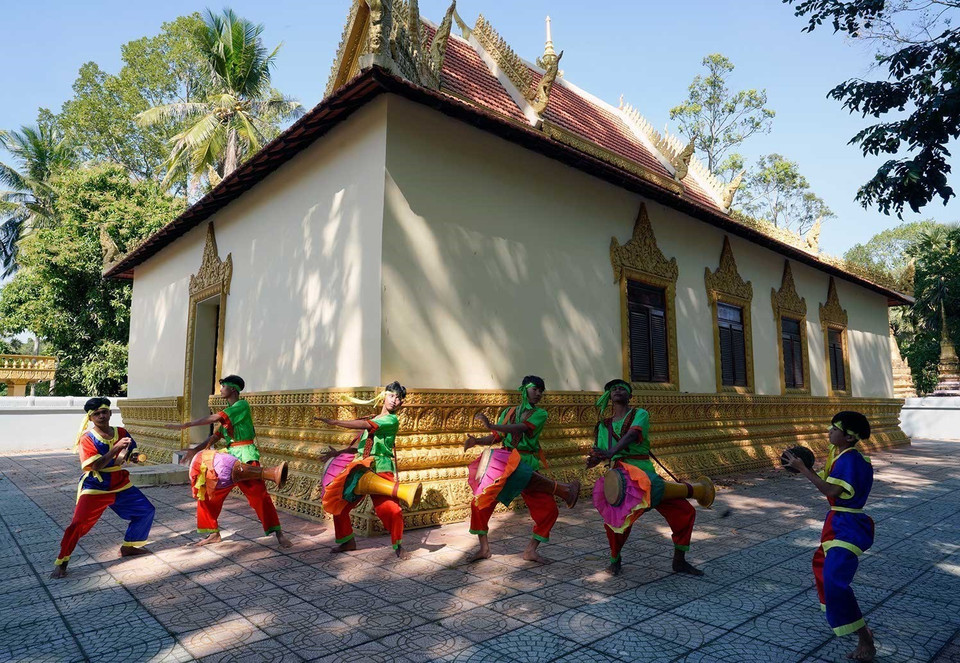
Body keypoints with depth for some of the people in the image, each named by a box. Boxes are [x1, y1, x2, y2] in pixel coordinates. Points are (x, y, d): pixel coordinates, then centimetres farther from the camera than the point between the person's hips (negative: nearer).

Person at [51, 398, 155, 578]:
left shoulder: (121, 433, 0)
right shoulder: (87, 438, -13)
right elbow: (96, 465, -22)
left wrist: (126, 452, -21)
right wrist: (116, 448, -30)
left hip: (121, 486, 5)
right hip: (94, 490, -5)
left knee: (147, 511, 4)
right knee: (78, 524, -12)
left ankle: (128, 547, 22)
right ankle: (61, 563, 9)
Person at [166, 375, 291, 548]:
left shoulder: (242, 405, -10)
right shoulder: (228, 411, 17)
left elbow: (215, 418, -18)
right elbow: (216, 435, 14)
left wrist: (185, 425, -13)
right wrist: (195, 450, 3)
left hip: (245, 457, -9)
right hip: (229, 456, 9)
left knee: (259, 495, -11)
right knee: (209, 493, 8)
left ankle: (278, 533, -4)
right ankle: (214, 533, 21)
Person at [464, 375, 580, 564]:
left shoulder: (540, 414, 2)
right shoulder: (508, 412, 13)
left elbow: (522, 428, -16)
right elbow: (495, 437, 9)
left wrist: (491, 426, -27)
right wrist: (476, 441, -12)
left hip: (528, 467, -1)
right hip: (505, 465, 1)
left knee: (548, 509, -8)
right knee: (480, 503, -9)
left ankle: (531, 551, 11)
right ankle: (484, 548, 9)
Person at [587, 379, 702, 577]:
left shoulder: (640, 414, 4)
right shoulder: (604, 425, 15)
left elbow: (632, 434, -17)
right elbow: (599, 453, 11)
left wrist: (611, 452, -36)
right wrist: (592, 460, -16)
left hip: (647, 475, 0)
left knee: (685, 511, -1)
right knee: (615, 521, -22)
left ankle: (679, 561, 20)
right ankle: (615, 559, 7)